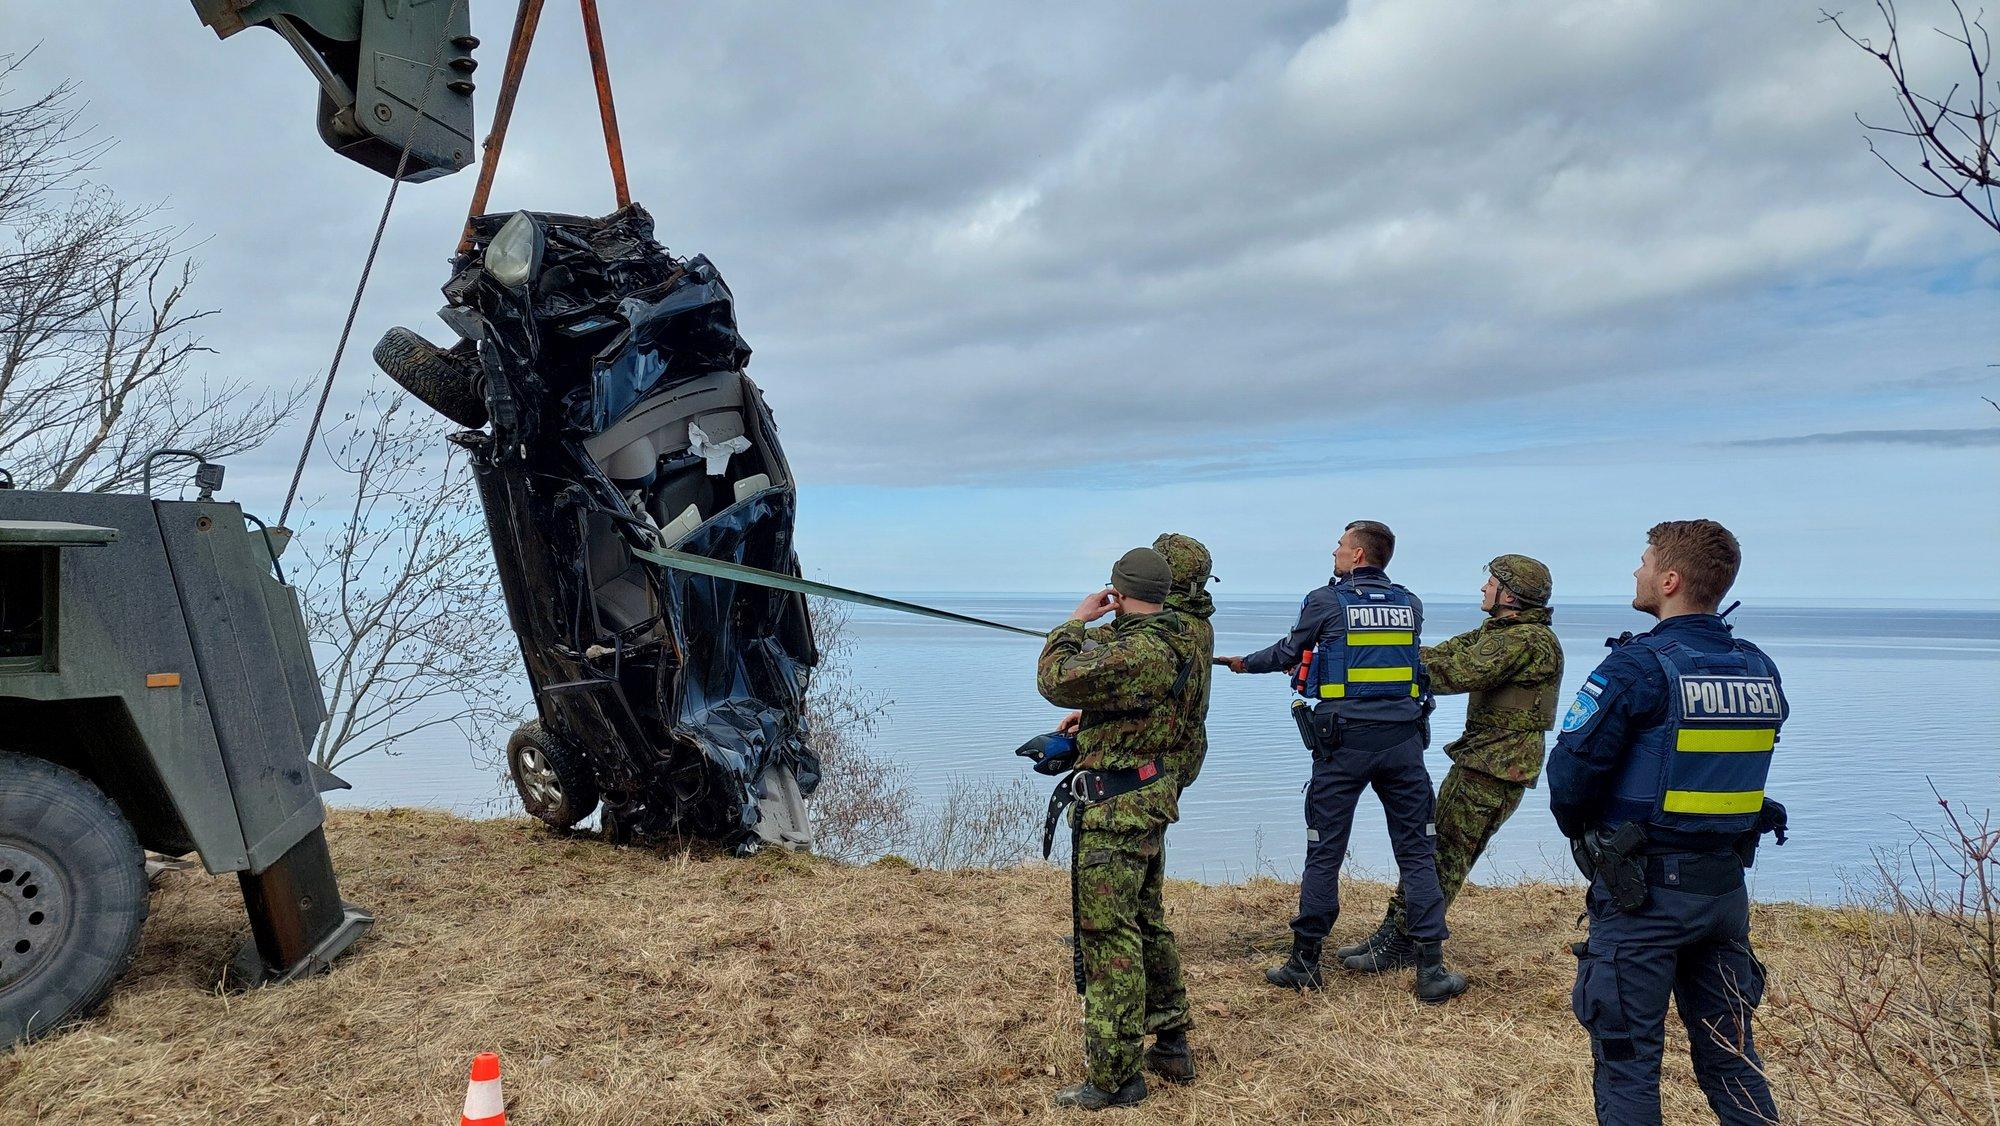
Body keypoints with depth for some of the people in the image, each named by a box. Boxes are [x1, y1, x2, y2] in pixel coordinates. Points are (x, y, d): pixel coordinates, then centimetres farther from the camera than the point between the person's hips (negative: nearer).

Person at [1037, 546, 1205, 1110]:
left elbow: (1055, 680, -23)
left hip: (1114, 808, -10)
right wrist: (1092, 714, 25)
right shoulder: (1178, 644, 7)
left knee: (1109, 937, -3)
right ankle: (1170, 1044, 32)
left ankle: (1115, 1075, 5)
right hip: (1154, 795, 10)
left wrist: (1076, 622, -11)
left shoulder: (1134, 651, -24)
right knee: (1146, 924, 21)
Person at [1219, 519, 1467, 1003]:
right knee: (1417, 851, 8)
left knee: (1324, 851, 6)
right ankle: (1431, 968, 6)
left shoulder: (1327, 602, -2)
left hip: (1344, 741, -2)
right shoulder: (1411, 605, 9)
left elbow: (1287, 653, 10)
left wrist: (1244, 664, 30)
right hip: (1403, 740, 3)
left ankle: (1304, 961, 14)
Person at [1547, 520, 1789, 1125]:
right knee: (1729, 1054, 19)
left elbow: (1570, 773, -17)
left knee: (1628, 1058, 6)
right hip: (1726, 890, 6)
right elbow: (1723, 770, 10)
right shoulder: (1761, 671, 2)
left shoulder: (1637, 667, -18)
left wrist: (1580, 830, 2)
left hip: (1642, 893, -6)